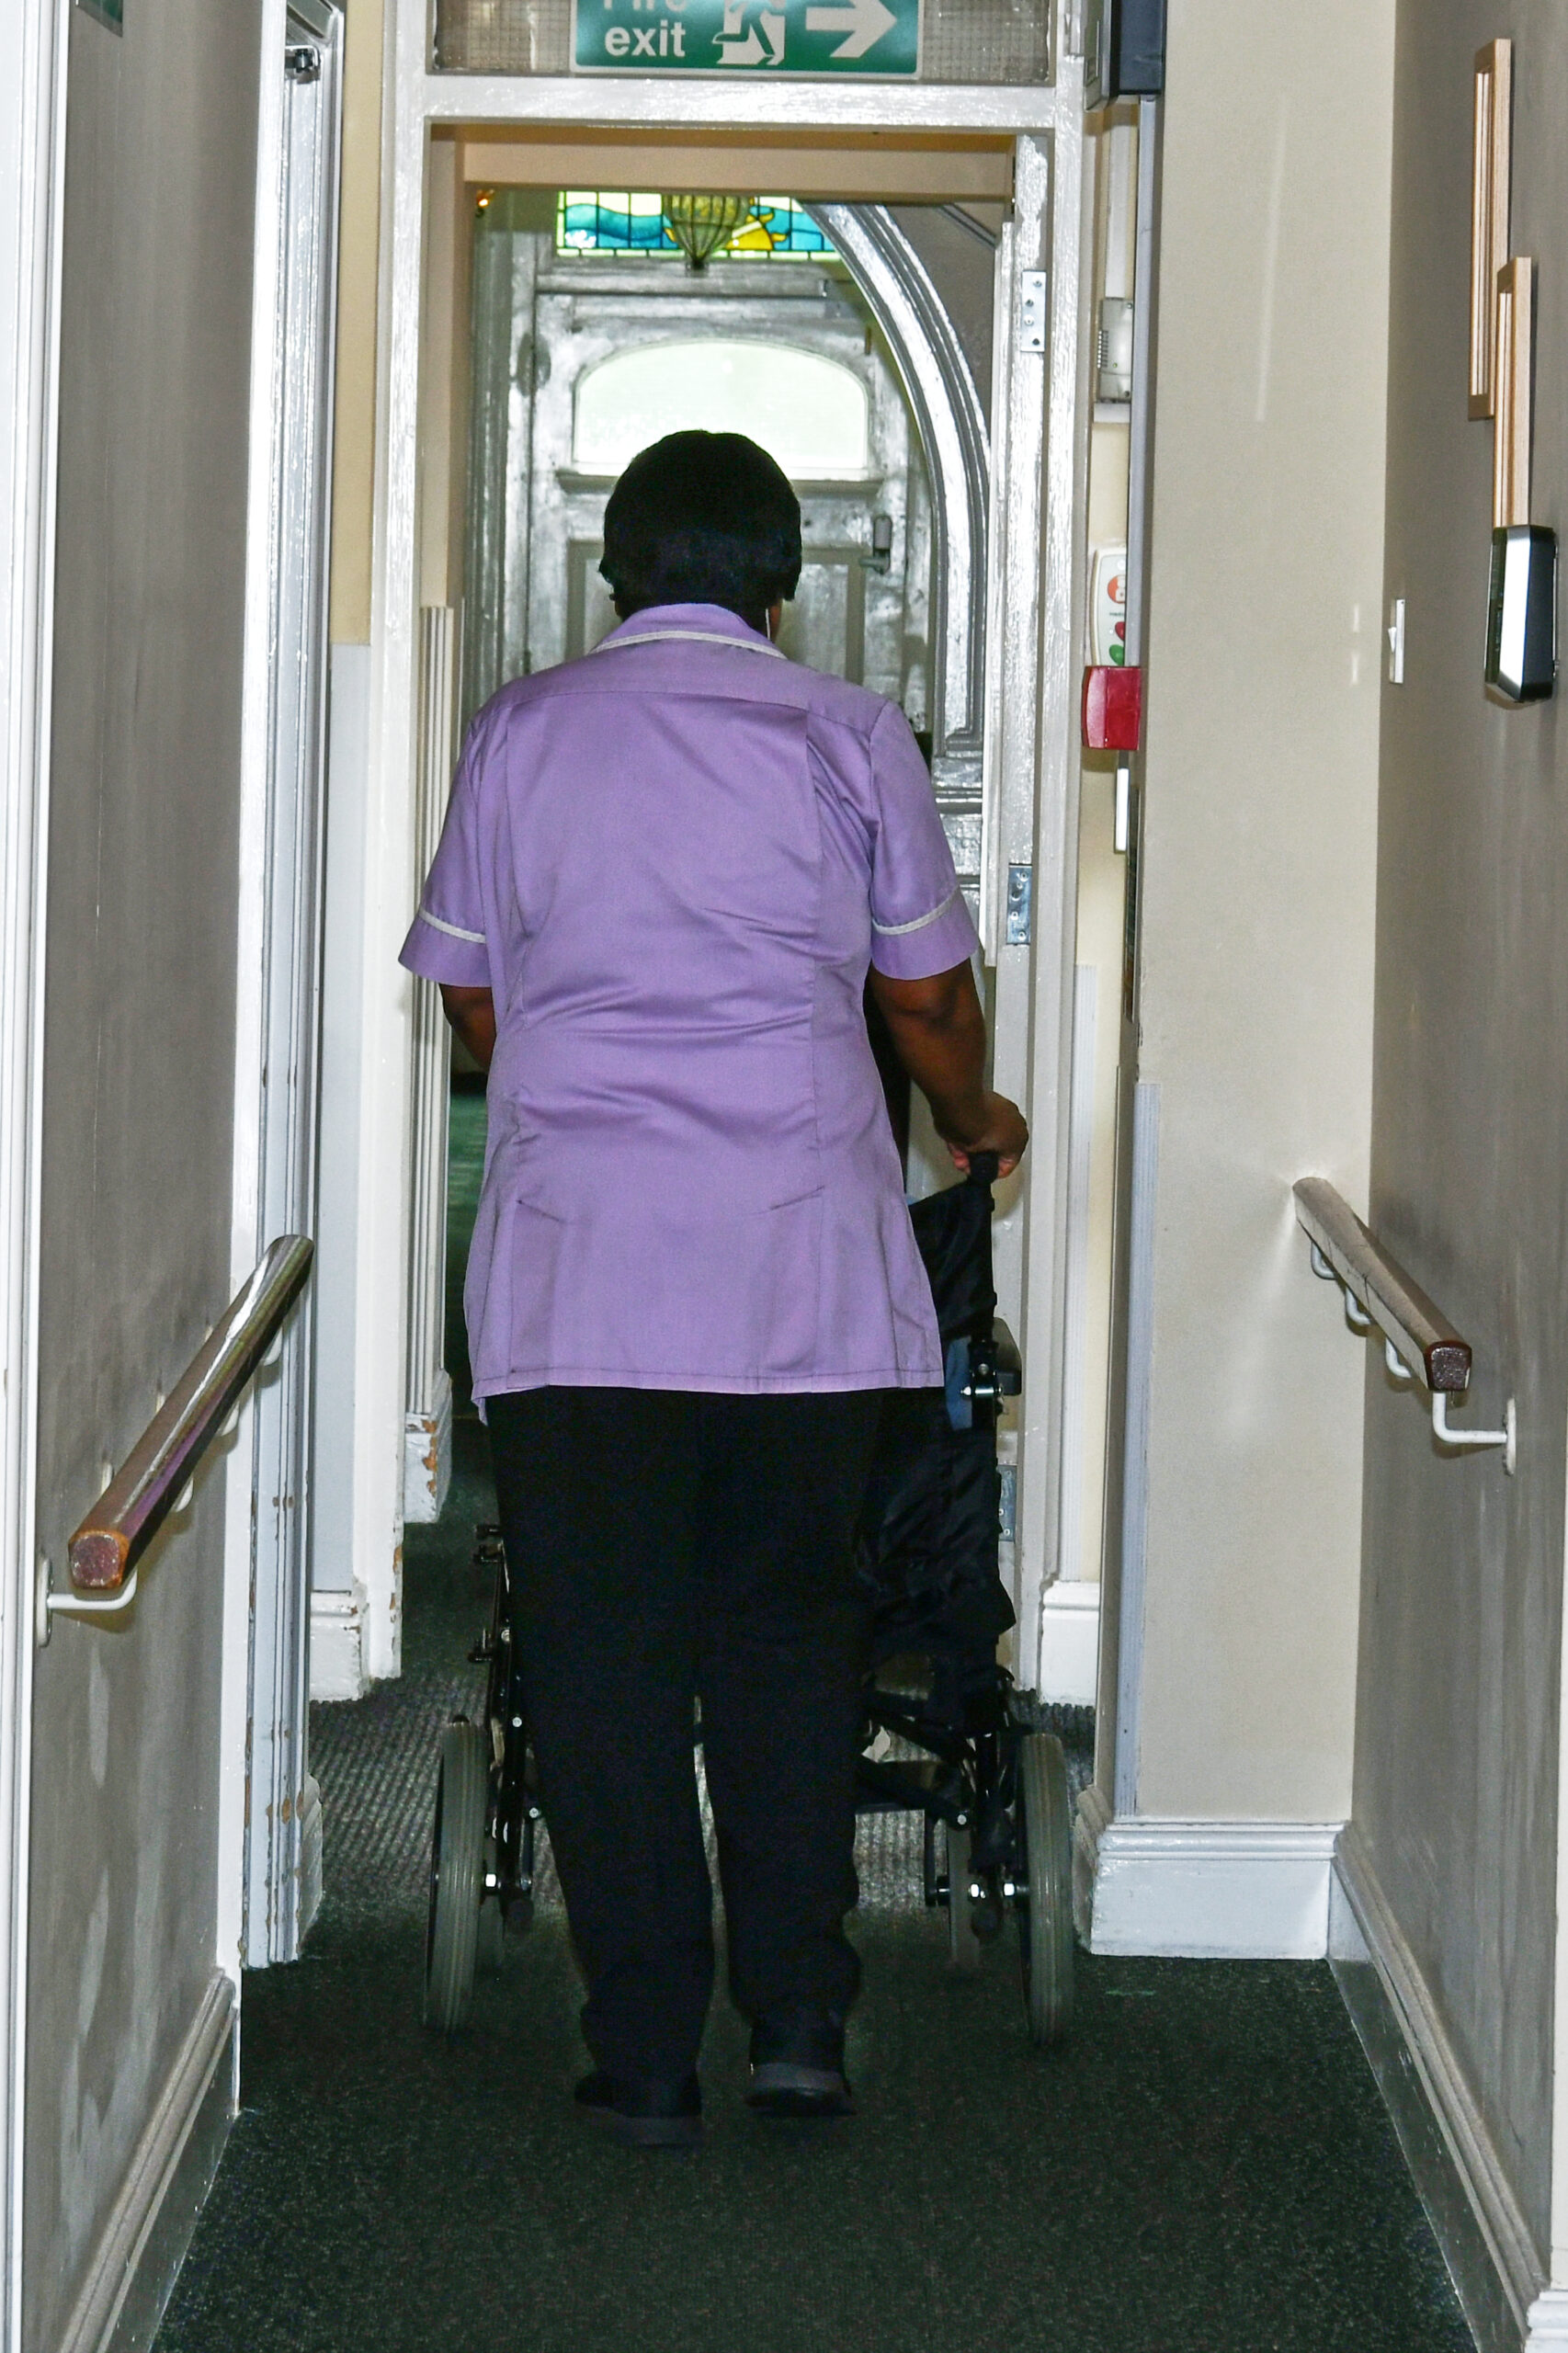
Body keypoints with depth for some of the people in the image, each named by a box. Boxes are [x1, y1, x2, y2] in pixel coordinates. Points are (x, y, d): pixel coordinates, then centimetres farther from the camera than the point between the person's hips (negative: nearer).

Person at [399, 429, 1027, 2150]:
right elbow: (928, 996, 11)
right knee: (790, 1634, 13)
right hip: (803, 1265, 1)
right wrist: (971, 1122, 32)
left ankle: (645, 2053, 5)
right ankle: (799, 2019, 9)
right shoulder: (846, 734, 4)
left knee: (605, 1663, 4)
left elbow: (473, 1002, 12)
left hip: (576, 1267, 0)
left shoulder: (521, 731, 5)